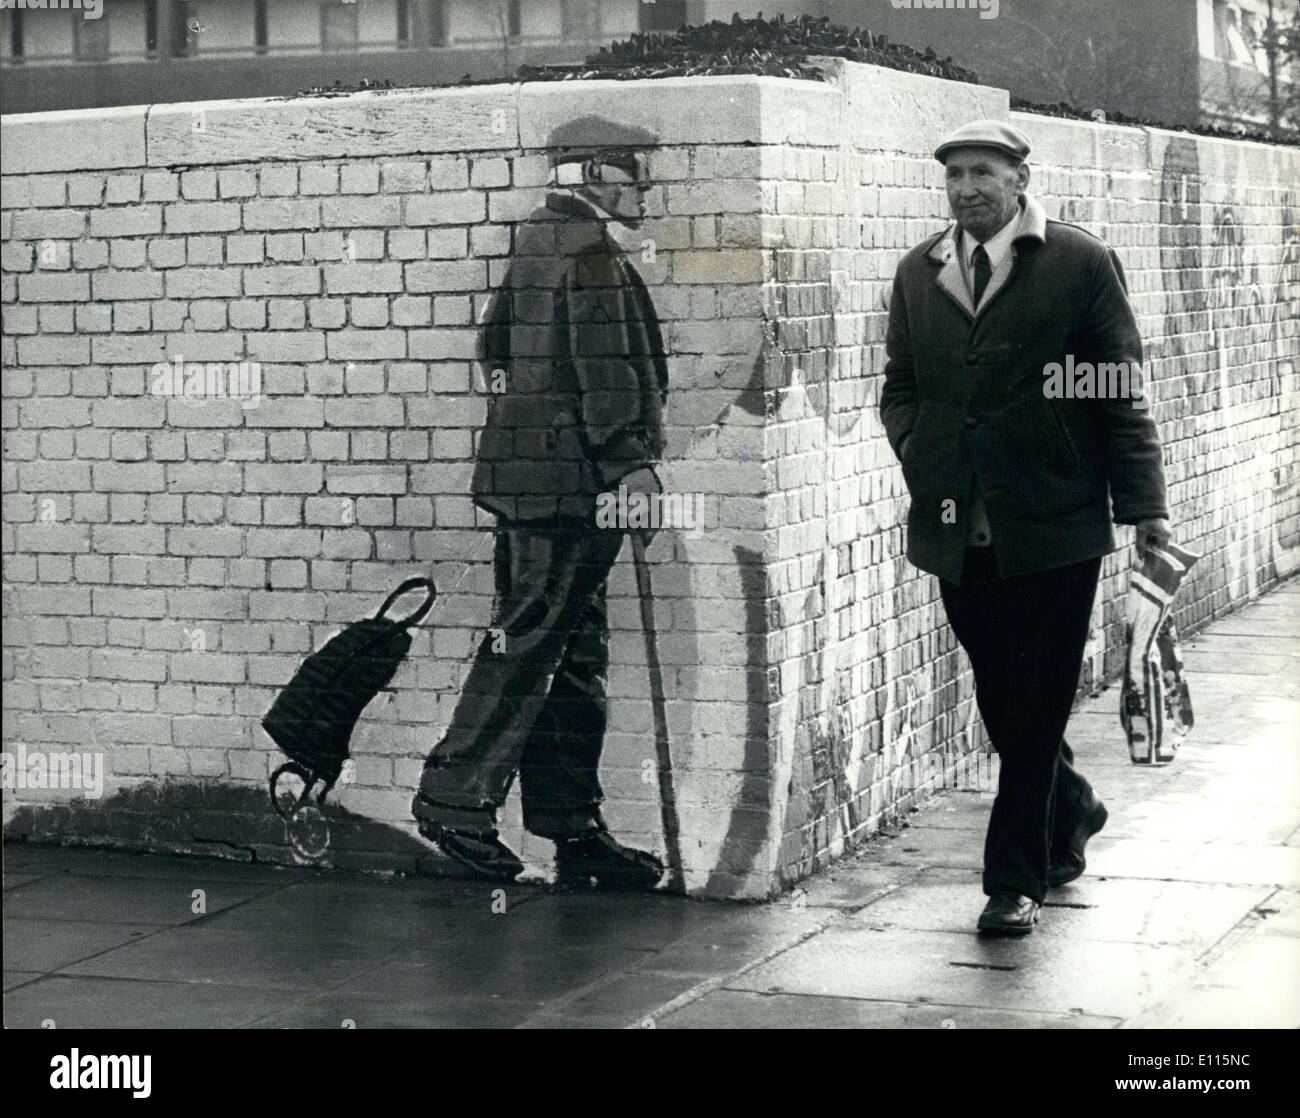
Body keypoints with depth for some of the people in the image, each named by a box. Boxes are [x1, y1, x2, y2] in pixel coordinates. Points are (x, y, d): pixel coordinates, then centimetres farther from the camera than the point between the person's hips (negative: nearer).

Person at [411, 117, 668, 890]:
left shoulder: (537, 241, 19)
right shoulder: (588, 249, -12)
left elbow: (496, 343, 26)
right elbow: (604, 362, -18)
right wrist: (630, 460, -18)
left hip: (530, 473, 10)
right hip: (570, 478, -10)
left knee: (576, 659, 11)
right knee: (528, 646, -6)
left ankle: (572, 826, 14)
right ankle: (455, 799, -1)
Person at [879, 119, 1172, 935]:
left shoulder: (1081, 263, -2)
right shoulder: (919, 273, 11)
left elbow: (1123, 392, -2)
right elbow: (900, 386, 20)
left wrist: (1143, 503, -6)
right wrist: (919, 456, 2)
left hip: (1053, 526, -4)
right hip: (957, 529, 4)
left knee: (1036, 709, -1)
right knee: (1002, 705, 12)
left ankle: (1016, 881, 8)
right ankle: (1071, 810, 38)